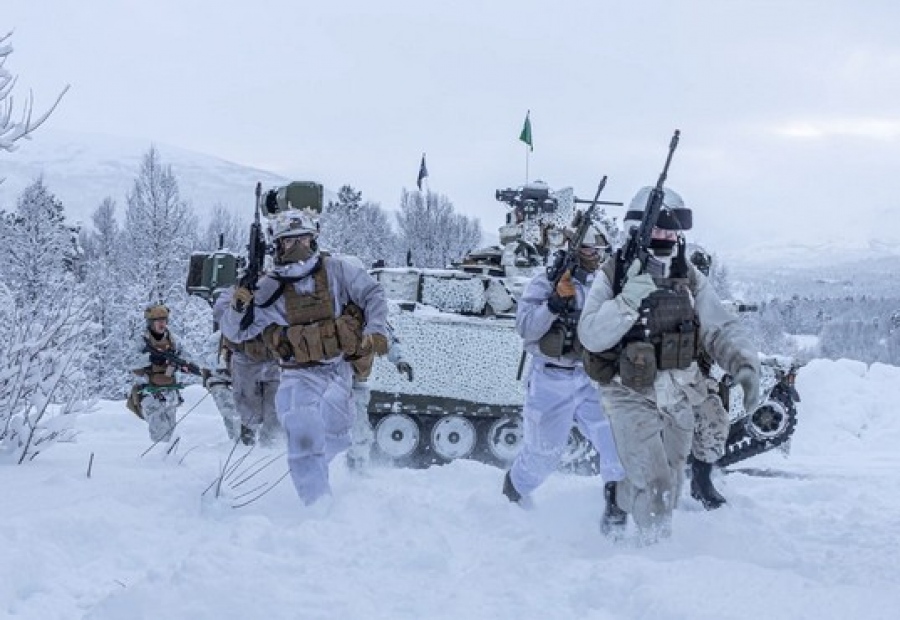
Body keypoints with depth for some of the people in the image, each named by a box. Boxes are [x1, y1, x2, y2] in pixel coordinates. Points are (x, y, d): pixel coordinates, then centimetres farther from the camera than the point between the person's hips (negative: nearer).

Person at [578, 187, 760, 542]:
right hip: (631, 397, -5)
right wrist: (632, 298, -28)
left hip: (678, 400, 5)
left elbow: (720, 328, -1)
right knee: (653, 485, -16)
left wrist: (744, 363, -19)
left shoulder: (690, 279, 4)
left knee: (667, 490, 15)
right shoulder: (613, 277, -8)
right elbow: (591, 336, -18)